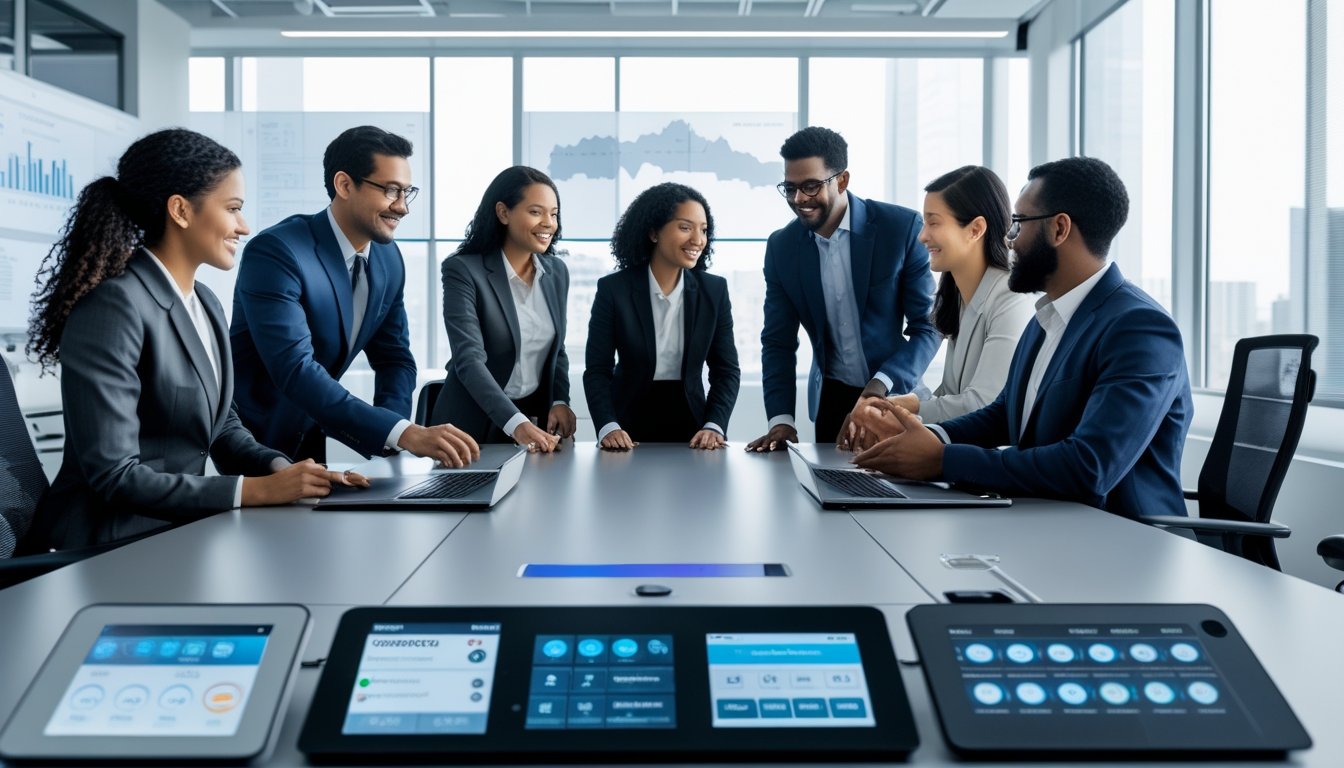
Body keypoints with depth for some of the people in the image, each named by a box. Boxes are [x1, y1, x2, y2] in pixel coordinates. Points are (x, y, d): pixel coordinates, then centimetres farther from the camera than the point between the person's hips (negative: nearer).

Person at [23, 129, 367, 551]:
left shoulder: (206, 304, 9)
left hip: (177, 525, 7)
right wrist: (256, 489, -22)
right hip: (109, 541, -7)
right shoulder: (114, 306, -17)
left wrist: (280, 468, -6)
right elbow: (114, 475, -21)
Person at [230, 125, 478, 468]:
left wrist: (389, 432, -15)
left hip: (313, 435, 6)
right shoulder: (275, 252, -22)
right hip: (250, 440, -6)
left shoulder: (389, 258, 0)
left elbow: (394, 357, 5)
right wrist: (403, 433, -39)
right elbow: (295, 370, -31)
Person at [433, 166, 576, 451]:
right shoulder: (463, 270, -13)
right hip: (475, 426, -5)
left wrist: (560, 401, -5)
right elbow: (469, 358, -23)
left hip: (539, 422, 5)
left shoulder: (557, 272, 4)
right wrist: (516, 424, -35)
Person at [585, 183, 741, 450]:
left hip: (690, 422, 2)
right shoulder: (613, 289, -7)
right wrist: (608, 427, -21)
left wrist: (714, 426, -13)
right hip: (629, 425, -1)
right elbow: (597, 370, -6)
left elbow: (726, 369, 1)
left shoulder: (714, 290, -1)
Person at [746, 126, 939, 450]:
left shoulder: (902, 227, -14)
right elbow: (778, 343, -1)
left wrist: (883, 383, -24)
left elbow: (927, 326, -10)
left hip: (894, 396, -2)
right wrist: (781, 418, -13)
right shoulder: (781, 246, -4)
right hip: (831, 400, 2)